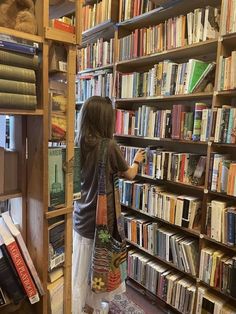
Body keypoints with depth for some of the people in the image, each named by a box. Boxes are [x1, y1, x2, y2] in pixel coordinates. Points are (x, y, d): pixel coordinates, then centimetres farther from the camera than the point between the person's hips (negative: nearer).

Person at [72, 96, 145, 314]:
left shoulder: (78, 144, -3)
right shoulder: (109, 145, -17)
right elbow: (129, 174, -1)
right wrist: (137, 160, 17)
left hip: (81, 216, 5)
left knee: (80, 268, 18)